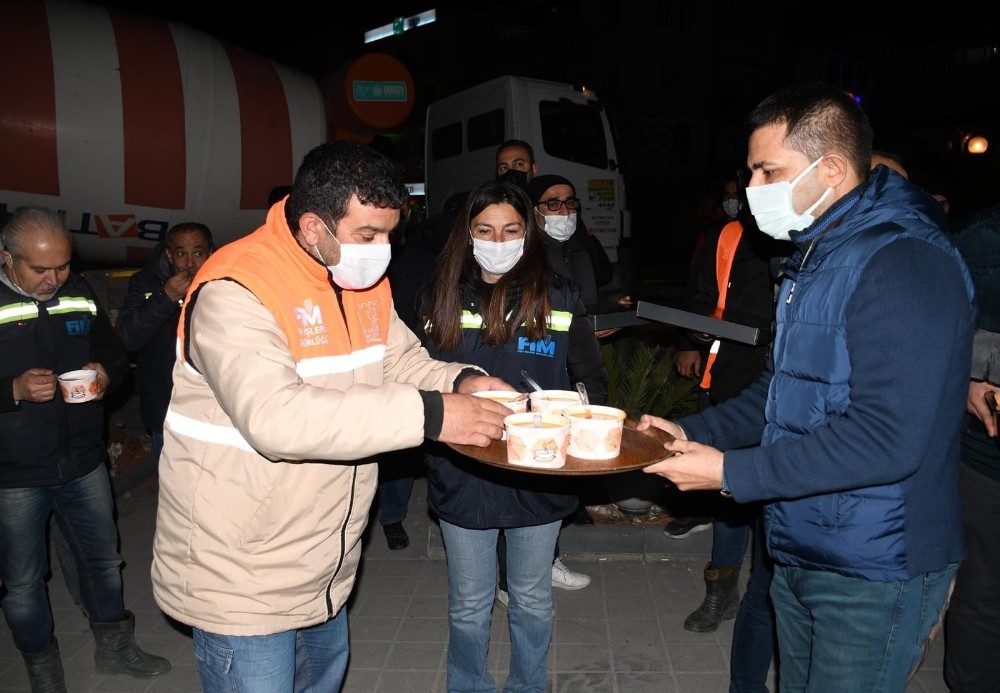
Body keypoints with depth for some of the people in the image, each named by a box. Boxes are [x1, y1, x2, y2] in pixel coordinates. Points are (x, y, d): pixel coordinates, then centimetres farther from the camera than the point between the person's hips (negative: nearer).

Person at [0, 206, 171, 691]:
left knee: (103, 560, 18)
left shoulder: (81, 293, 1)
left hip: (84, 462, 4)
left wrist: (106, 373, -11)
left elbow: (115, 353, 10)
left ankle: (114, 648, 39)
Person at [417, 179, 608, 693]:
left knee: (532, 602, 19)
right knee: (468, 606, 16)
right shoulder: (441, 298, 0)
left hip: (539, 477, 0)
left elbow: (593, 382, 2)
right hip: (462, 476, 1)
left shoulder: (560, 296, -3)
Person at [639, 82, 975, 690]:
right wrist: (692, 432, 4)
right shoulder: (815, 257, 11)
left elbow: (887, 439, -28)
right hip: (800, 553, 9)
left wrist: (730, 472, -24)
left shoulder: (906, 264, -21)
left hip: (874, 574, -9)